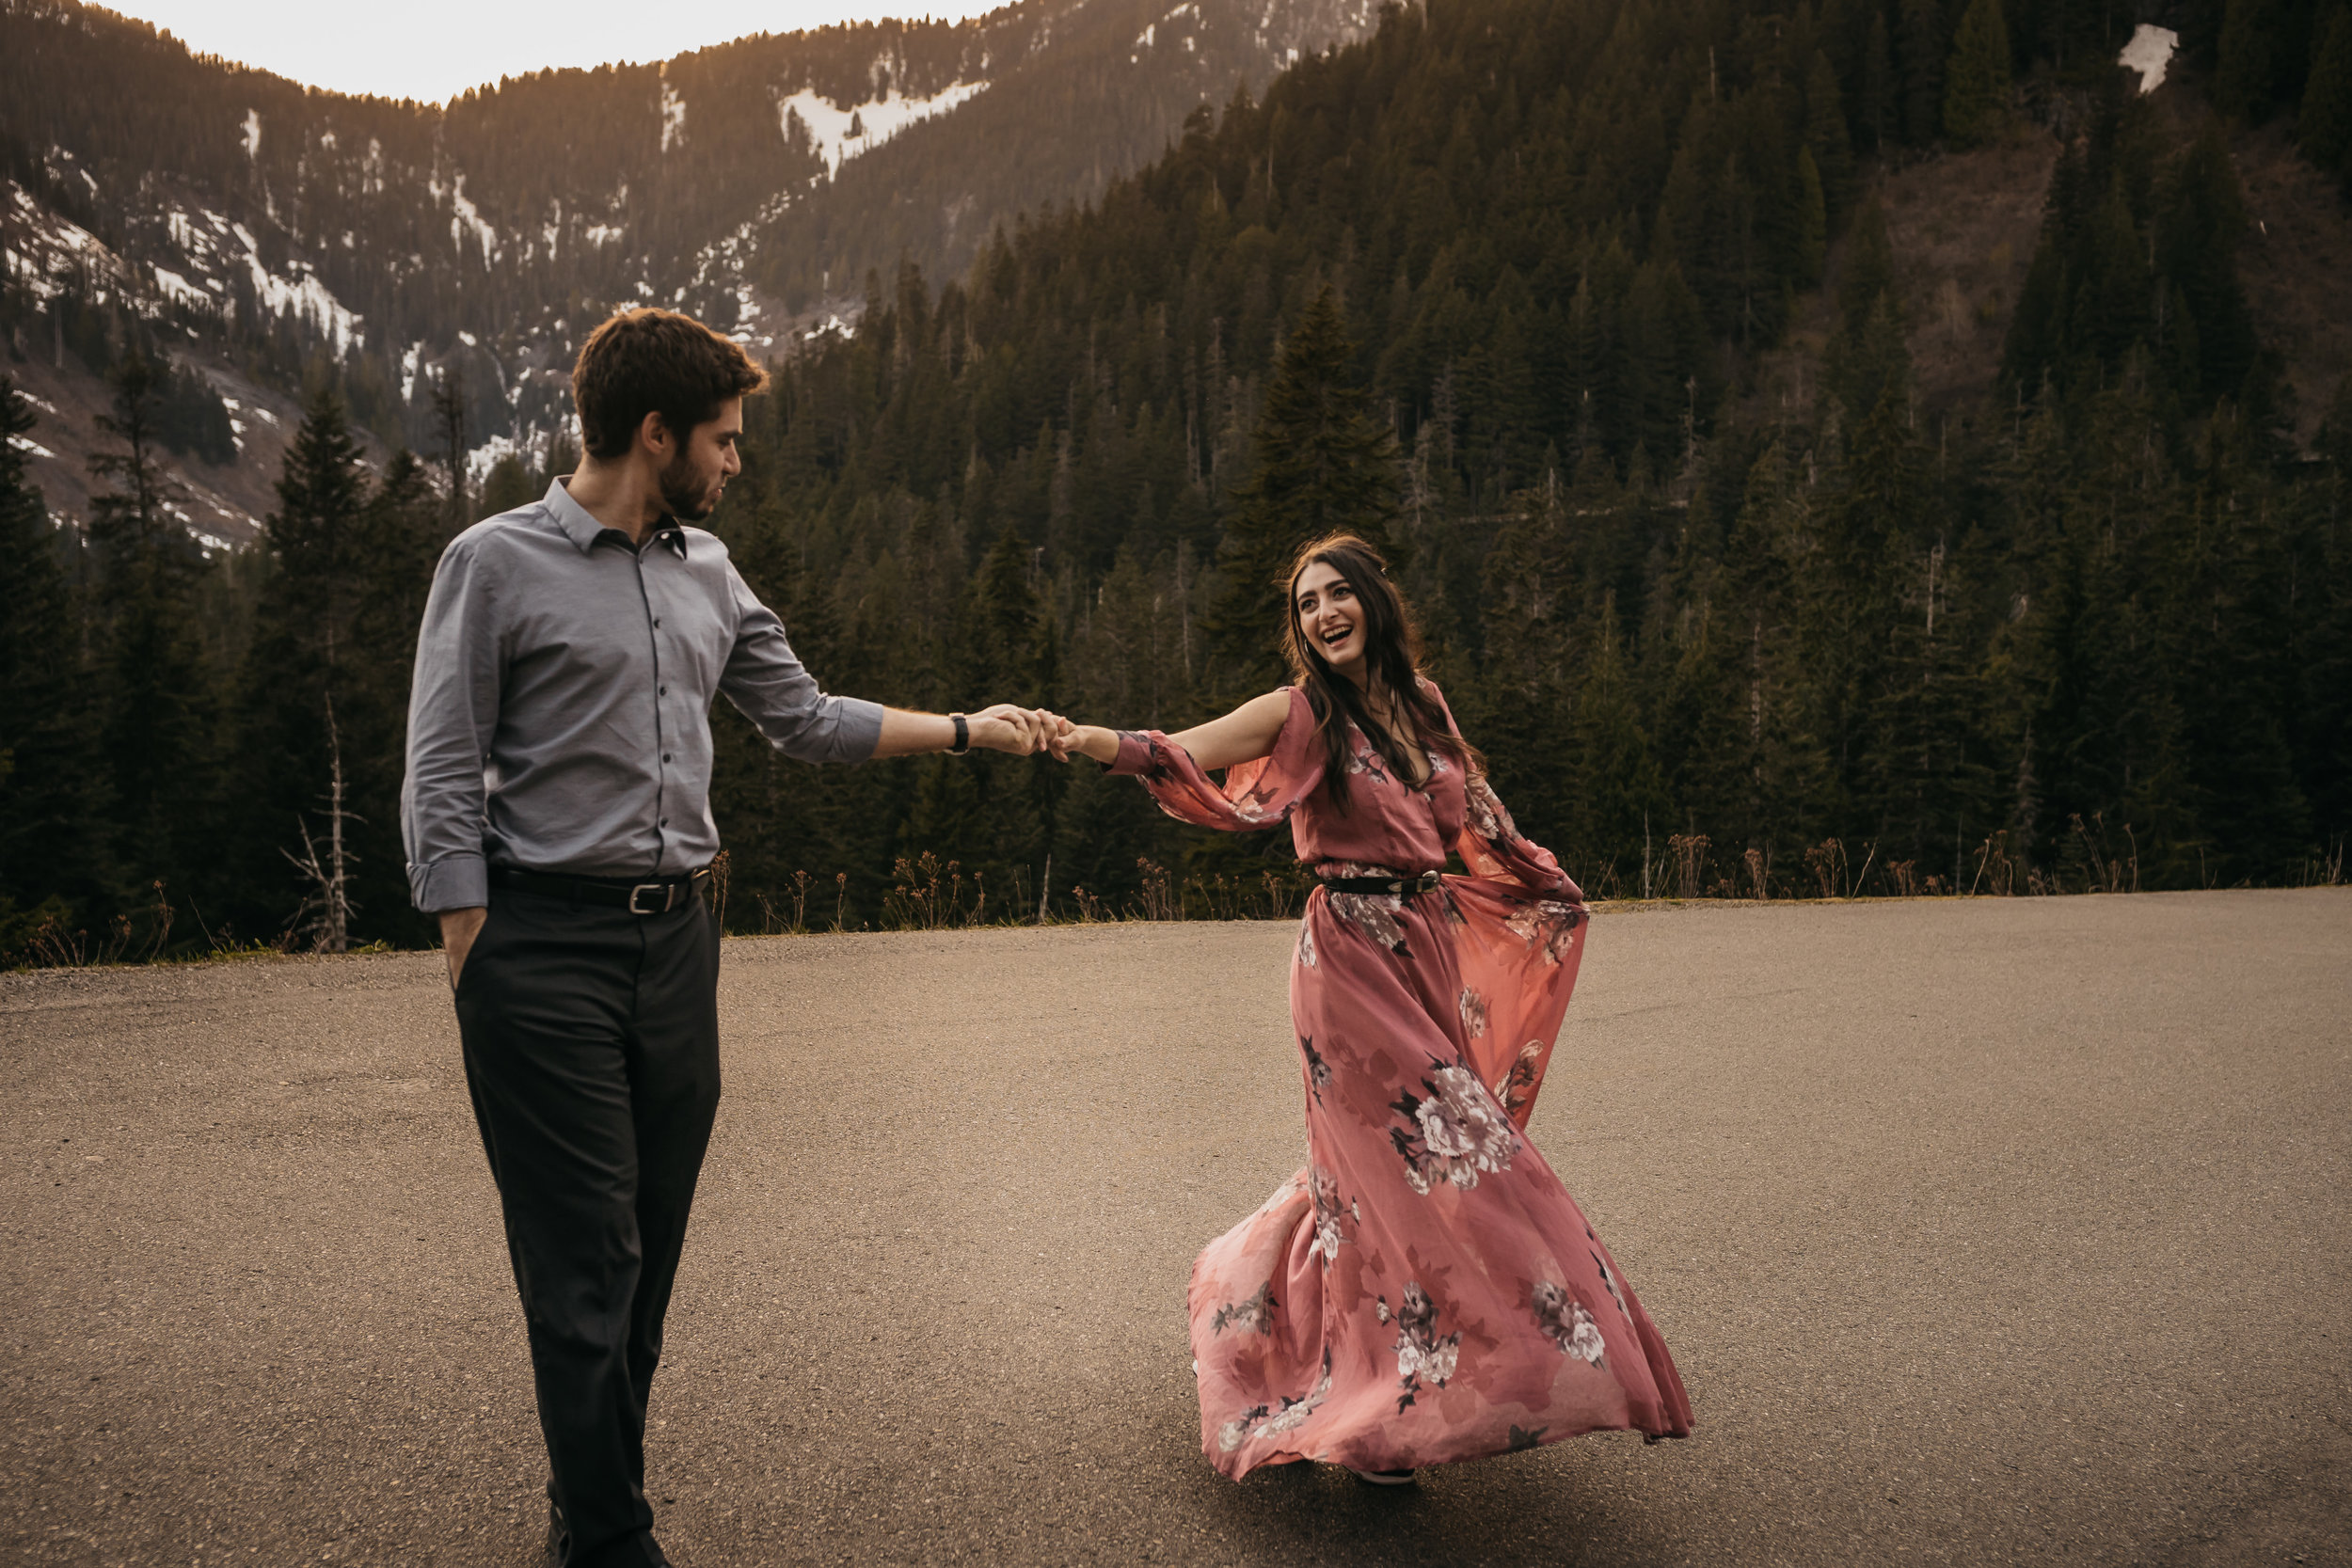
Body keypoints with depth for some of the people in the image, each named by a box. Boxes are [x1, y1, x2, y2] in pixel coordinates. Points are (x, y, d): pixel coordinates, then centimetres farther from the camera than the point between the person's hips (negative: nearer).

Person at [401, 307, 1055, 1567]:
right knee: (584, 1267, -3)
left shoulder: (708, 572, 14)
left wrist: (966, 729, 21)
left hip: (677, 941, 6)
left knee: (648, 1257, 11)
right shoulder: (496, 563, -4)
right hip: (546, 948, -6)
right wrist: (474, 963, -11)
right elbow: (441, 784, -6)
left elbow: (803, 720, 22)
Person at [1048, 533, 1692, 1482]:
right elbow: (1183, 754, -22)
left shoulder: (1421, 700, 8)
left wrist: (1544, 885, 34)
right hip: (1353, 959, -6)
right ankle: (1377, 1421, 8)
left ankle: (1249, 1287, 39)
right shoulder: (1301, 713, -8)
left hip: (1434, 947, 6)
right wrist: (1089, 740, -41)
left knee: (1382, 1158, 15)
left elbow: (1472, 809, 24)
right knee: (1416, 1163, -7)